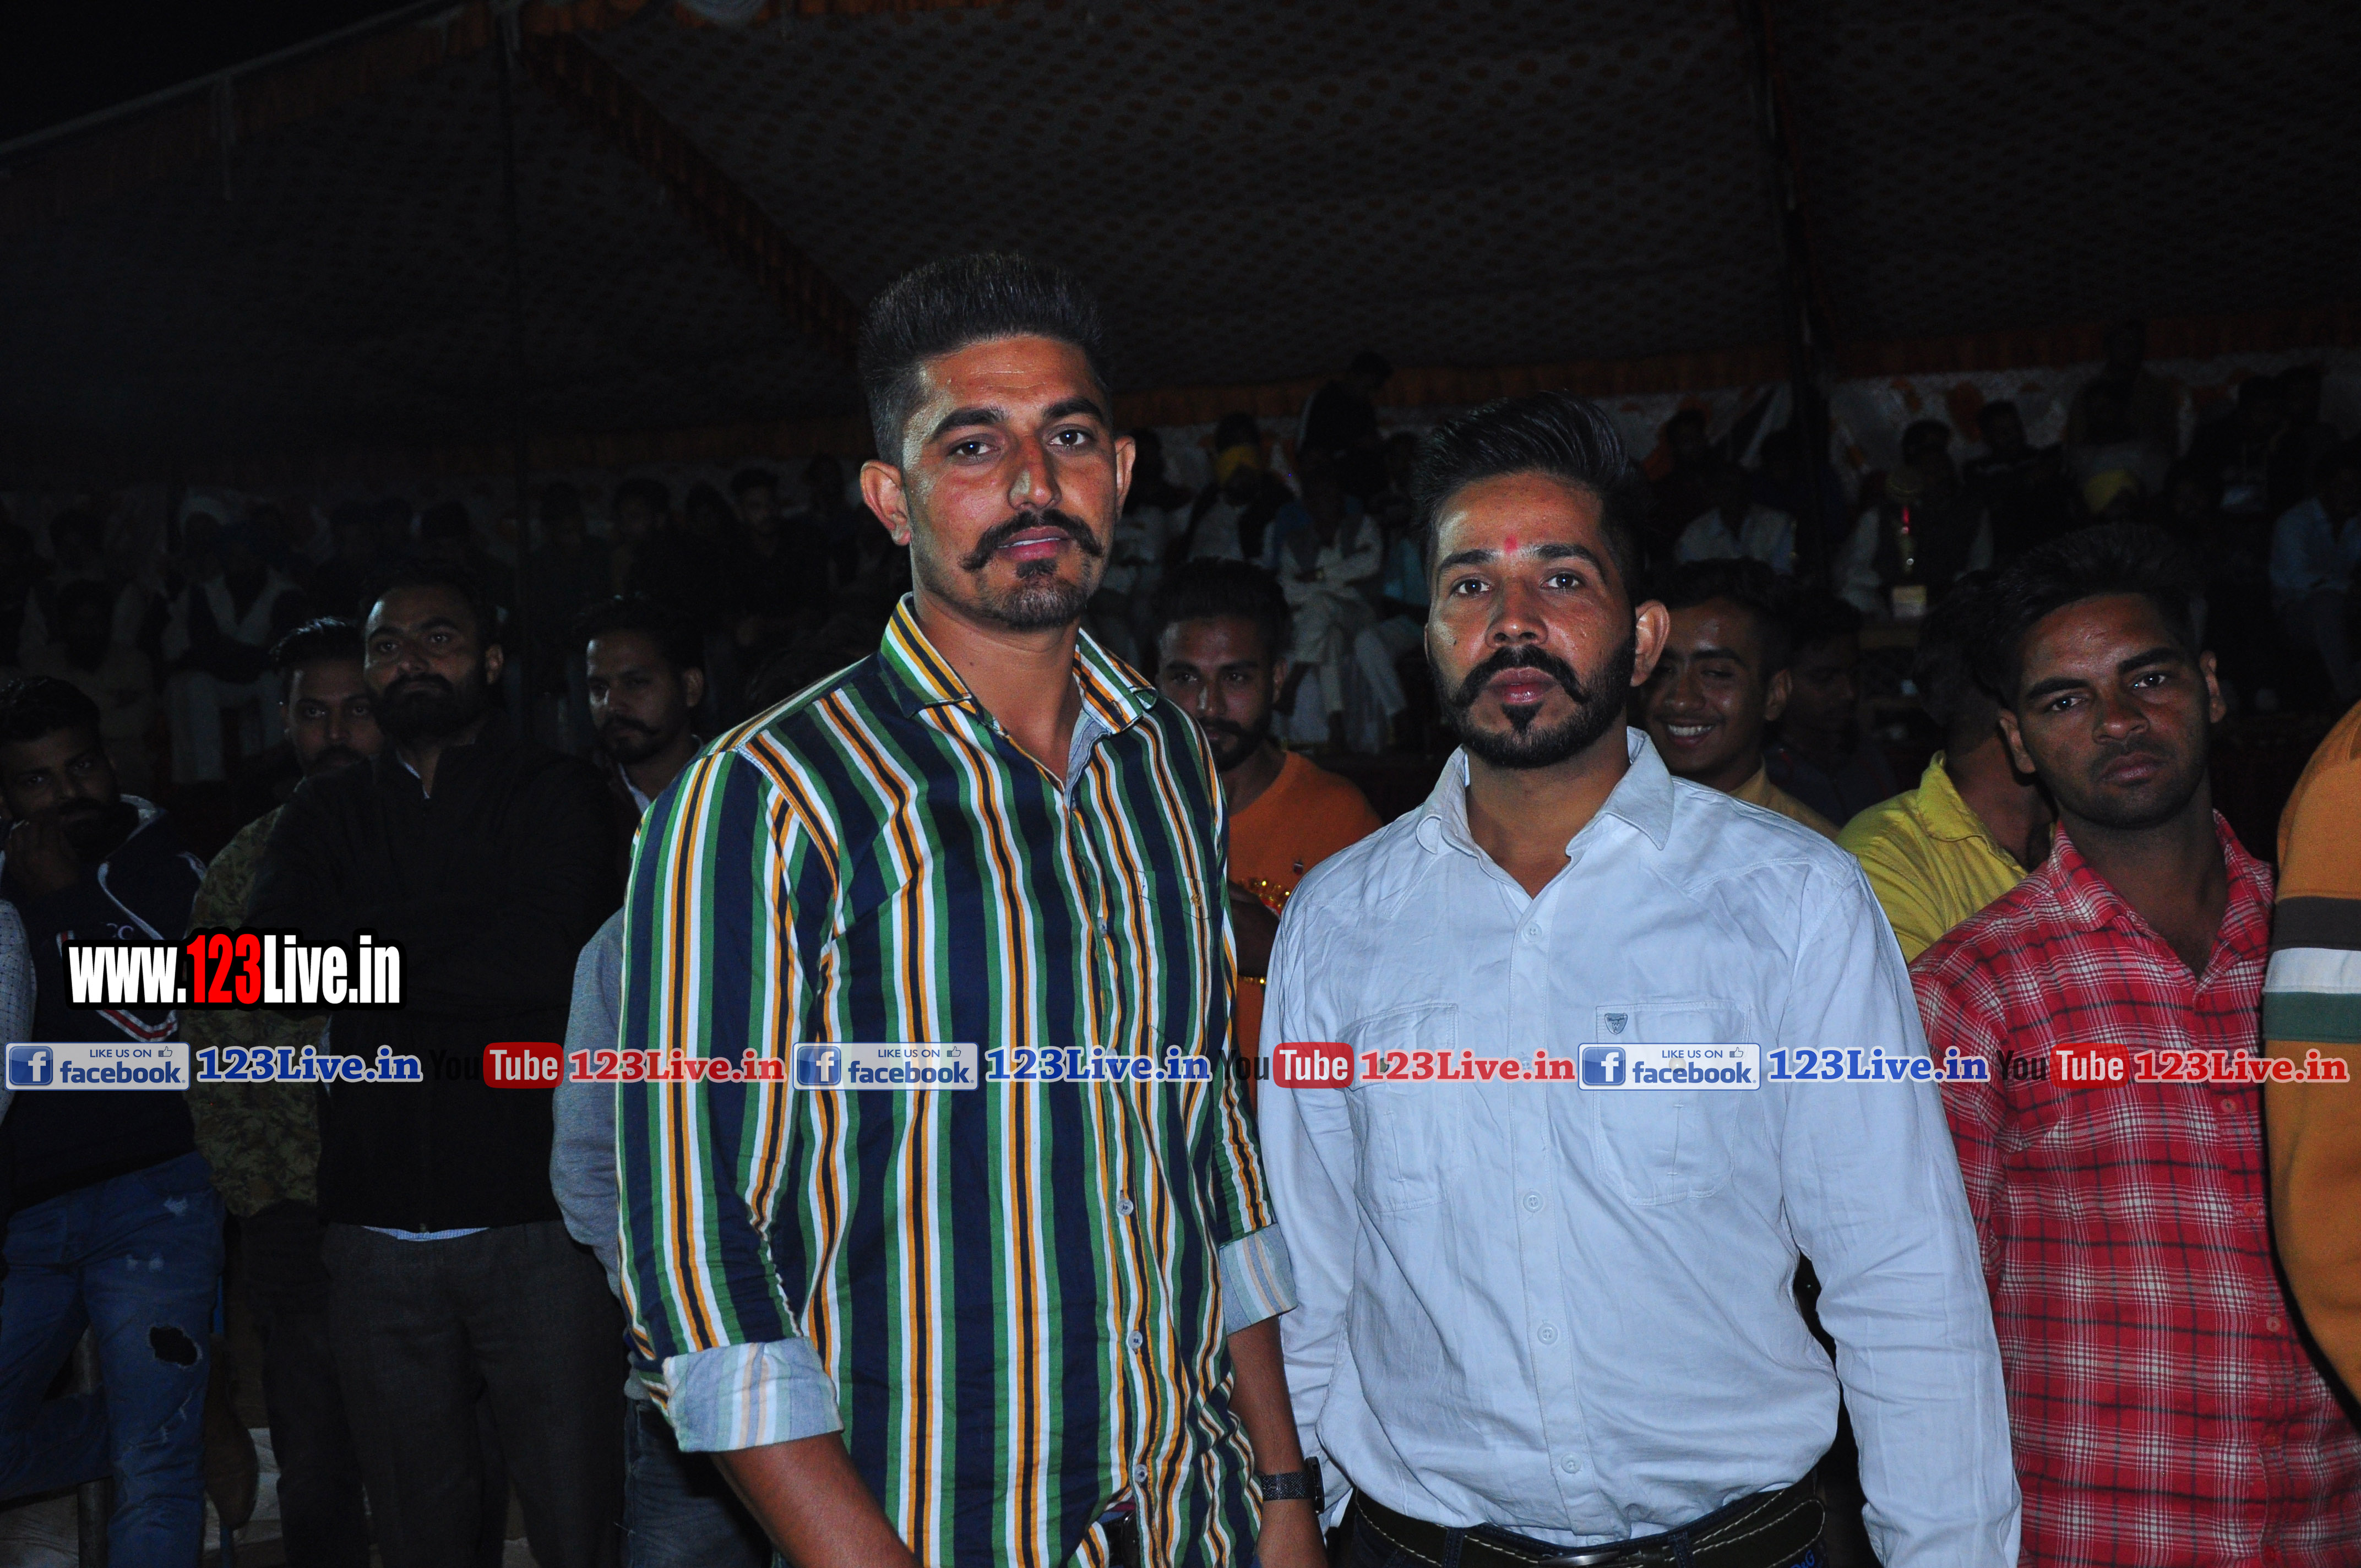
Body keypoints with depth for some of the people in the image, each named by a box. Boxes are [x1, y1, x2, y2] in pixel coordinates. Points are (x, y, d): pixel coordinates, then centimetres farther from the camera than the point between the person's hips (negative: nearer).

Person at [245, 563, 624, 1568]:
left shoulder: (555, 793, 3)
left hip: (536, 1220, -3)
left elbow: (555, 956, -14)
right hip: (375, 1228, 4)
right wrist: (475, 951, -10)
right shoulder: (326, 814, 15)